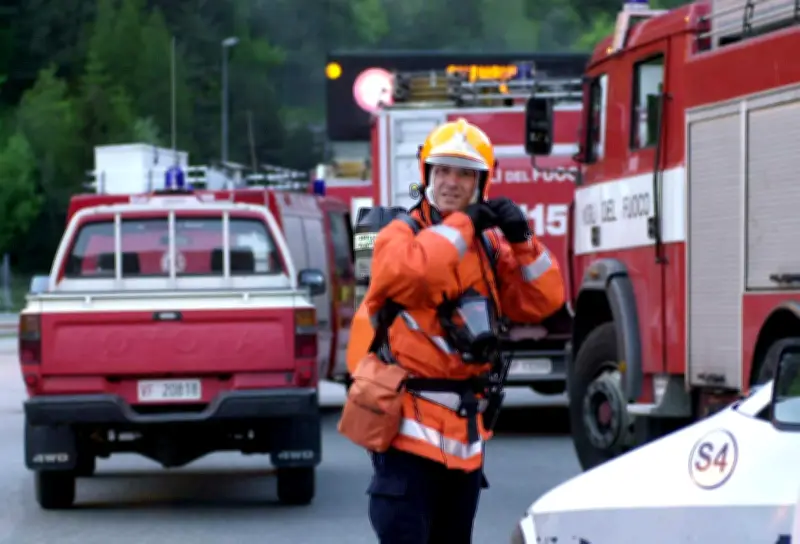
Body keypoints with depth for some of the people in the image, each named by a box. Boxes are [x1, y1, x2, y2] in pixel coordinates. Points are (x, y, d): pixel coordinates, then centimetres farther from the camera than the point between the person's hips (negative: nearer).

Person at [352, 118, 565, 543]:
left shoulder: (488, 243, 13)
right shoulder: (400, 234, -6)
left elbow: (540, 303, 10)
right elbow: (414, 273, -30)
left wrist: (522, 242, -3)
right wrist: (460, 225, -17)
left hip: (464, 428, 7)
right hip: (411, 423, -7)